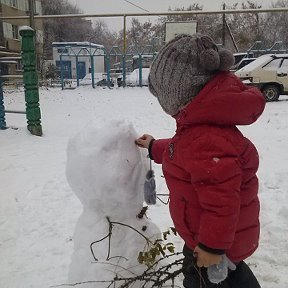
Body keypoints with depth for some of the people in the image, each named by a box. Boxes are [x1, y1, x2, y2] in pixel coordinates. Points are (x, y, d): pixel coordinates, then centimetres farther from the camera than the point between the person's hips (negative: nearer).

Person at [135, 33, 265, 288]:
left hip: (212, 243, -9)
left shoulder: (205, 141, -38)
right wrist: (154, 148, 25)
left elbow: (222, 200, -34)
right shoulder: (207, 121, -4)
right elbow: (183, 152, 15)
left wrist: (212, 245, -21)